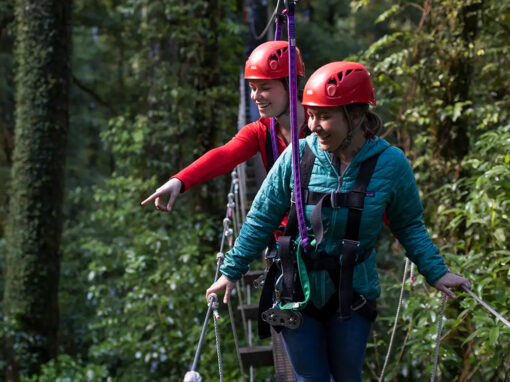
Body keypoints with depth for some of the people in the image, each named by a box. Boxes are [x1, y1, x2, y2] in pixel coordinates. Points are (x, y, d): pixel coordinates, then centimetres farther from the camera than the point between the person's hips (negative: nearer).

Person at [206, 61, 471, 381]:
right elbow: (262, 220, -3)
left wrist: (436, 272, -5)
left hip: (353, 295, 0)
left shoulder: (389, 163, -12)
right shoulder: (296, 157, -12)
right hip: (298, 292, 0)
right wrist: (231, 271, -1)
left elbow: (409, 225, 2)